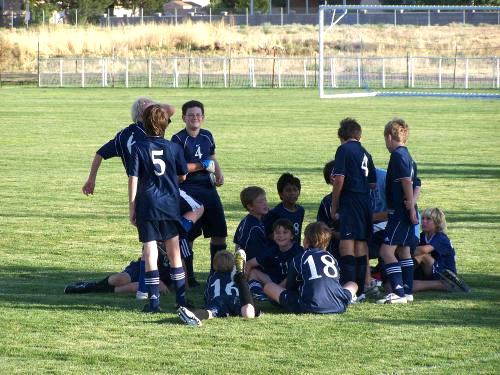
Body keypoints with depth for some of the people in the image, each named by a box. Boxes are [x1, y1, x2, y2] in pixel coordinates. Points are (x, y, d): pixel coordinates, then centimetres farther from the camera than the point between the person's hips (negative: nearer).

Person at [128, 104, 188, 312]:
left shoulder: (138, 148, -6)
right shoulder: (174, 148, -1)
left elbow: (133, 178, -7)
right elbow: (183, 176, 9)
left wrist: (131, 207, -1)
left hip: (147, 207, -2)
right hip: (170, 206, 2)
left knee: (150, 252, -1)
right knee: (174, 252, 12)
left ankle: (154, 300, -5)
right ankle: (181, 297, 17)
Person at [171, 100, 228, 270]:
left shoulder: (207, 136, 12)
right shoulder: (179, 139, -7)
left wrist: (219, 174, 6)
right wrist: (203, 166, -14)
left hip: (208, 187, 6)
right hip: (188, 189, -6)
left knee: (219, 231, 6)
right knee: (188, 235, -4)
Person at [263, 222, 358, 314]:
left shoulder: (298, 259, 12)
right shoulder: (331, 258, 21)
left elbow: (290, 287, 17)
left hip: (309, 307, -4)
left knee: (268, 287, 10)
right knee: (353, 284, 36)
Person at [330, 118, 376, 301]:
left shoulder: (344, 150, -4)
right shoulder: (365, 153, 16)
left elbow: (339, 179, -11)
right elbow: (373, 183, 15)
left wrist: (334, 206, -3)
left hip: (350, 201, -7)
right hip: (366, 202, 7)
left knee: (346, 244, -11)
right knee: (361, 245, 11)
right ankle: (360, 290, 13)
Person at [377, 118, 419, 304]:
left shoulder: (397, 155, -13)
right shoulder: (408, 157, 17)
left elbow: (407, 181, -20)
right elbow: (416, 185, 19)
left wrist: (410, 207, -19)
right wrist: (412, 202, 7)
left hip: (400, 212, -10)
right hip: (407, 213, 10)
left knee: (387, 250, -13)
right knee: (404, 251, 15)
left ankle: (399, 292, -19)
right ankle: (407, 291, 19)